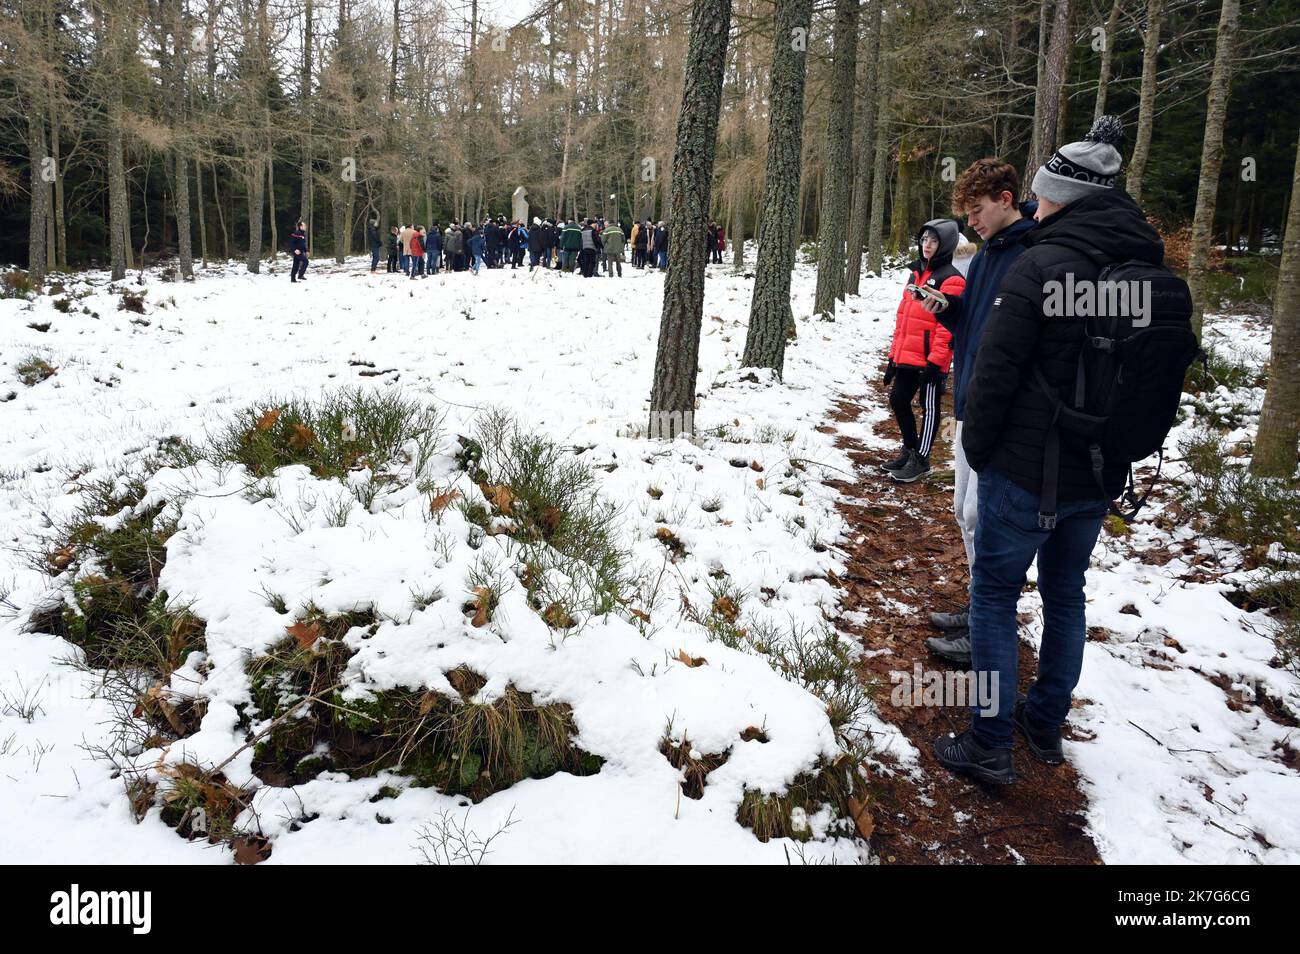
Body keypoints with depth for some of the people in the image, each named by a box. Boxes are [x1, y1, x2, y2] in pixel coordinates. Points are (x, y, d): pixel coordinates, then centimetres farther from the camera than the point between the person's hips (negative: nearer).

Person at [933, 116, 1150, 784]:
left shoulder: (1040, 265, -18)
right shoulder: (1149, 269, 6)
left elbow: (996, 369, -16)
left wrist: (975, 448, -1)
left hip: (1026, 470, -7)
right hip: (1100, 476, 7)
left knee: (995, 595, 5)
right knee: (1066, 595, 19)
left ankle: (990, 744, 10)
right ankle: (1047, 725, 33)